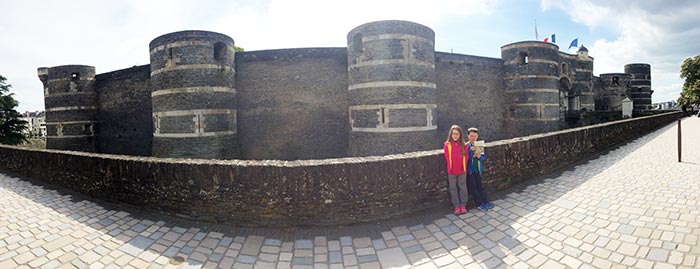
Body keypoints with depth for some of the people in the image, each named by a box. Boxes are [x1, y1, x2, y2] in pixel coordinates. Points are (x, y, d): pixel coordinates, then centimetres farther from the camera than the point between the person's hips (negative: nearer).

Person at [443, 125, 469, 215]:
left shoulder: (463, 145, -4)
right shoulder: (447, 145, -10)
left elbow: (465, 157, 1)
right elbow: (447, 158, -6)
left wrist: (464, 168, -1)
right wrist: (450, 168, -4)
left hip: (462, 170, 1)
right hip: (452, 171, -1)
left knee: (462, 187, 11)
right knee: (453, 188, 8)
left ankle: (463, 205, 24)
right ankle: (456, 206, 20)